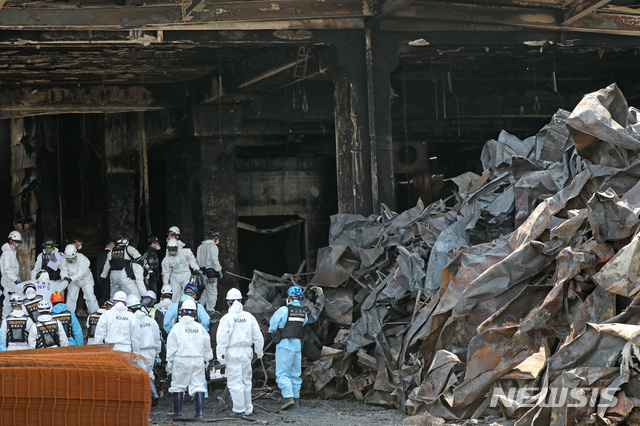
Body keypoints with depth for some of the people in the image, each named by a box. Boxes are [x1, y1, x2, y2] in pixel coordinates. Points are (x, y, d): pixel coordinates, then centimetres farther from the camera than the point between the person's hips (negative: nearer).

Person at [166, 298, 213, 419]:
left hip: (181, 360, -3)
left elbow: (171, 346, -4)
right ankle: (199, 411, -5)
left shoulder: (177, 327, -4)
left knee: (178, 385, 8)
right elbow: (207, 345, 13)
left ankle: (177, 411, 11)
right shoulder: (199, 327, 6)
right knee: (198, 385, 4)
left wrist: (169, 360, 4)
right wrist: (206, 359, 24)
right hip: (198, 360, 3)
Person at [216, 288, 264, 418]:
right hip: (247, 352, 5)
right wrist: (259, 352, 21)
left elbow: (222, 339, -13)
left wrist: (221, 355, -8)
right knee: (246, 381, 14)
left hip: (233, 353, -5)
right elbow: (258, 336, 10)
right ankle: (248, 409, 19)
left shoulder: (226, 318, -10)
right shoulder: (249, 317, 4)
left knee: (235, 382, -1)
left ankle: (239, 409, -3)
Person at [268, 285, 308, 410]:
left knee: (282, 374, -5)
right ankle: (295, 400, 15)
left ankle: (288, 398, -18)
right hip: (297, 346, 6)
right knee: (295, 374, 12)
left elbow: (272, 328, -5)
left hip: (284, 345, -6)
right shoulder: (303, 313, 7)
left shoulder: (283, 310, -12)